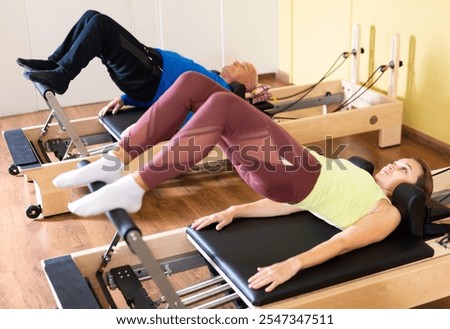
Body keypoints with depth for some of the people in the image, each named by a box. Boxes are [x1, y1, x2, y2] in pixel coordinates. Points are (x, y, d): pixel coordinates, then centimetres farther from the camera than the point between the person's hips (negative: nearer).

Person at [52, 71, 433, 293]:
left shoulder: (387, 213, 11)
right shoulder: (359, 180, 33)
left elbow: (342, 243, -10)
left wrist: (292, 264, -28)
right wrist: (236, 210, 10)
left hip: (296, 172, -8)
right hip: (288, 174, 8)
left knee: (223, 104, -31)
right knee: (193, 82, -7)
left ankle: (135, 187, -29)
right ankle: (115, 162, -10)